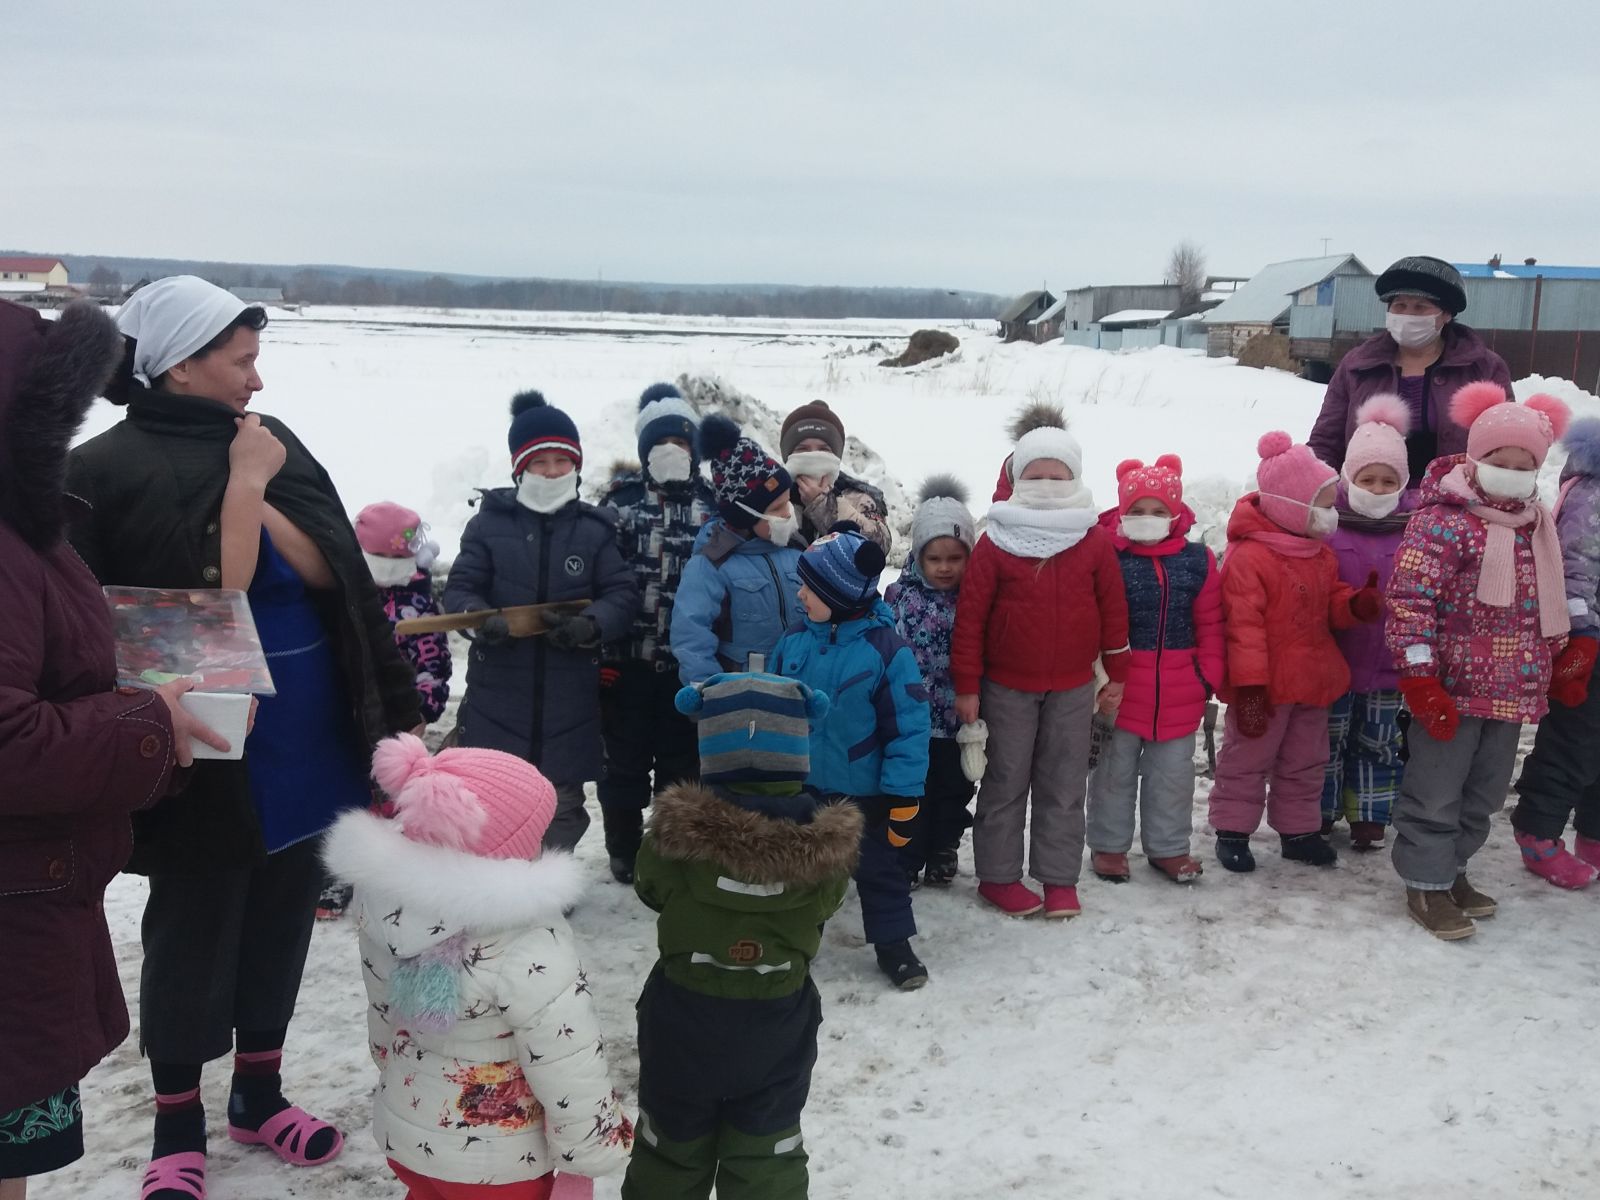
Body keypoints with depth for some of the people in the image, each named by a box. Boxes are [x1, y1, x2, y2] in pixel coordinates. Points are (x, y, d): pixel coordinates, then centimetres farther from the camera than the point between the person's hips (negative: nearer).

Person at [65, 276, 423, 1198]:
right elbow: (217, 593, -20)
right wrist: (244, 483, -18)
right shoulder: (114, 469, -11)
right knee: (193, 934, 8)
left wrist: (262, 494, -16)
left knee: (280, 921, 17)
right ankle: (179, 1123, 28)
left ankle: (260, 1094, 35)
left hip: (308, 748, 6)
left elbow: (330, 571, -3)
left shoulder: (272, 442, 6)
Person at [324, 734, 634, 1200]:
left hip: (403, 1131, 6)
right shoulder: (530, 950, -34)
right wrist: (590, 1154, -8)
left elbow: (382, 1013, 3)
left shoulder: (384, 894, -14)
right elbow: (571, 1077, -24)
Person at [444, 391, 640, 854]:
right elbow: (459, 589, -1)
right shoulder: (489, 523, 0)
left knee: (563, 804, 13)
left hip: (569, 696, 1)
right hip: (498, 691, -1)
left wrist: (591, 625, -23)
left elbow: (622, 594, -3)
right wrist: (480, 617, -23)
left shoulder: (595, 529, 0)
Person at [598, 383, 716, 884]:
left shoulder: (712, 504, 5)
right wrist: (599, 650, -8)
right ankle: (624, 851, 23)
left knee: (681, 759, 10)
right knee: (625, 758, 7)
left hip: (687, 660, 2)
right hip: (628, 656, -1)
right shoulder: (622, 499, 0)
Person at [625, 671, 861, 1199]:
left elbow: (649, 888, -2)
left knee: (670, 1153, 22)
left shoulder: (676, 832, -22)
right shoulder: (827, 844, -20)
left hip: (683, 1019, 0)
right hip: (776, 1025, 0)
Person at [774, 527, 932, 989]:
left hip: (866, 792, -4)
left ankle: (893, 944, 30)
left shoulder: (886, 649, -20)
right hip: (801, 787, 4)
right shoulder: (795, 641, -6)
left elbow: (908, 727, -17)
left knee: (878, 867, 13)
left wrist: (904, 794, -16)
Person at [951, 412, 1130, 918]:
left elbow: (1113, 610, 6)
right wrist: (966, 685, -6)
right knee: (1006, 782, 7)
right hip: (1006, 686, -2)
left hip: (1073, 686, 2)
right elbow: (970, 616, -5)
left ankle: (1059, 877, 19)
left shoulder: (1095, 542, -1)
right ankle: (998, 875, 18)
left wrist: (1117, 674, 7)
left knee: (1065, 784, 9)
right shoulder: (995, 543, -6)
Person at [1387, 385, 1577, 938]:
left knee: (1484, 792, 18)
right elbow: (1410, 602, -20)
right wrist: (1421, 679, -22)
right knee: (1436, 791, 1)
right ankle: (1426, 882, 14)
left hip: (1514, 691, 8)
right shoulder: (1442, 522, -15)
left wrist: (1562, 662, 20)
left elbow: (1548, 604, 23)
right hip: (1452, 689, -8)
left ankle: (1452, 866, 33)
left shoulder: (1537, 527, 10)